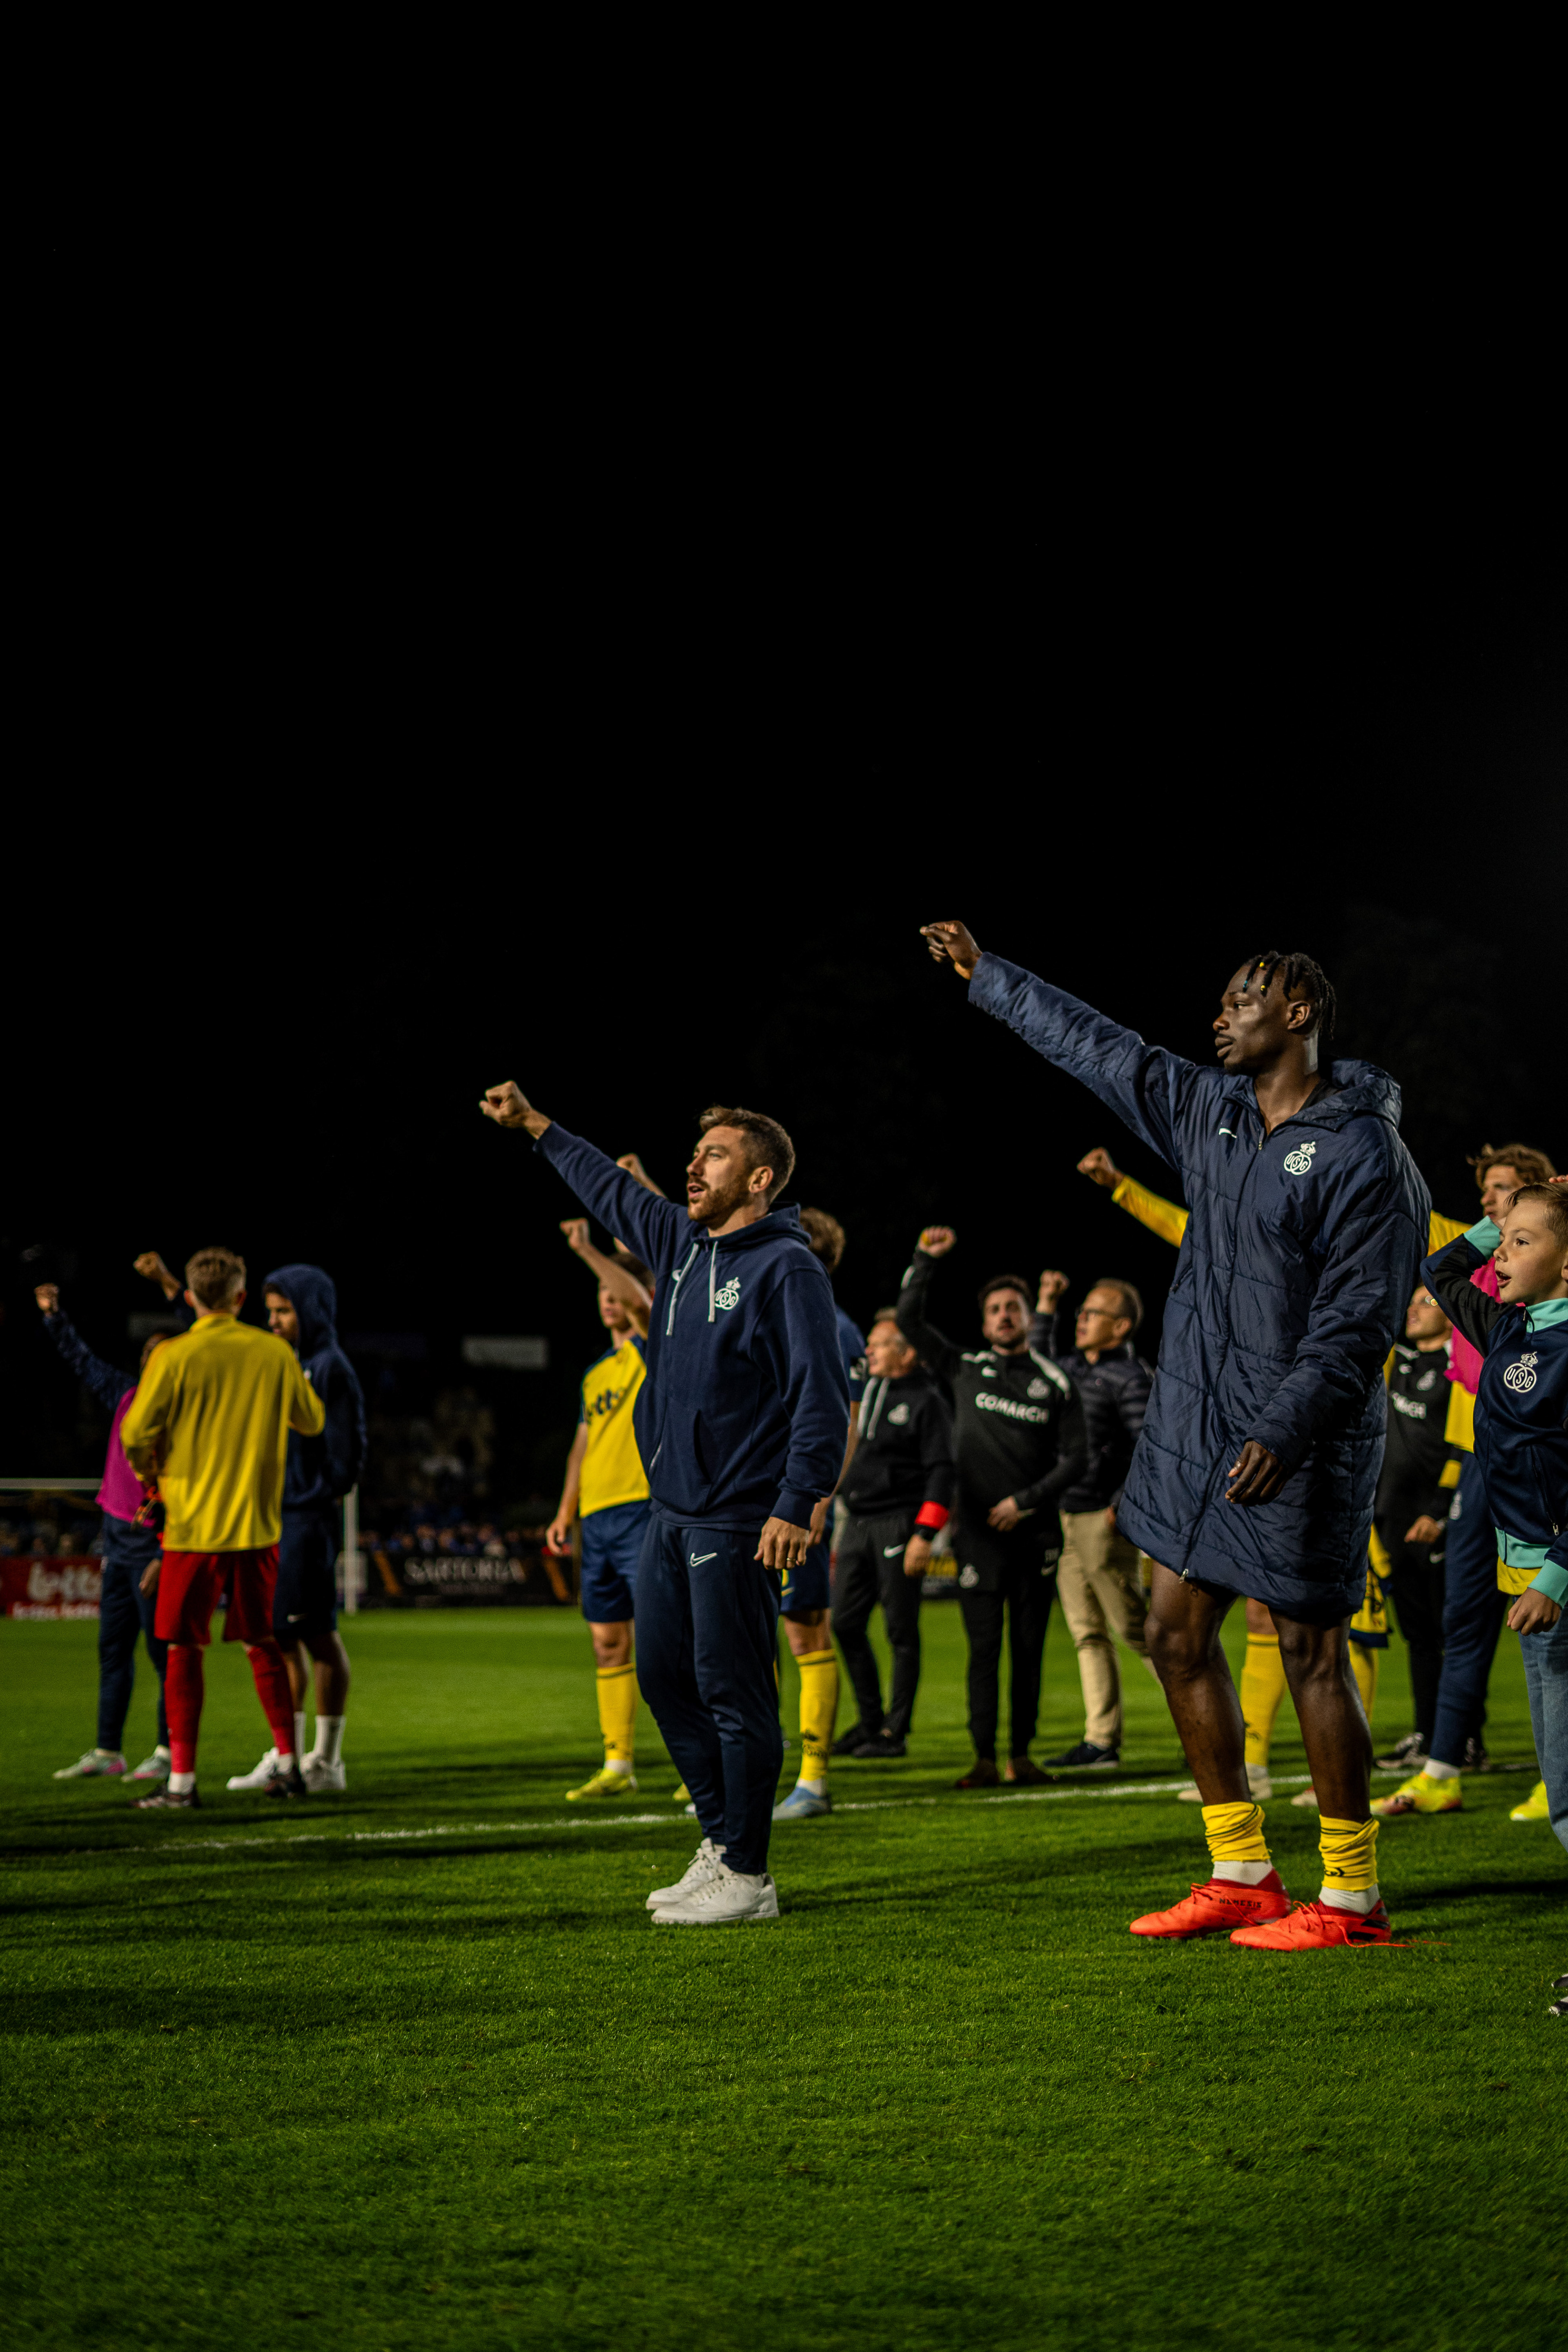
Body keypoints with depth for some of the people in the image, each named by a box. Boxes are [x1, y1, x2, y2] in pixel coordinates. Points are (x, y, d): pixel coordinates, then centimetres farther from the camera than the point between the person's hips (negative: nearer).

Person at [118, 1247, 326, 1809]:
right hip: (258, 1524, 3)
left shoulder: (174, 1356, -9)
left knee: (184, 1649, 3)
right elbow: (312, 1422, 14)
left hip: (194, 1524, -3)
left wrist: (151, 1472, 10)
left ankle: (182, 1780, 1)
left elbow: (136, 1434, -11)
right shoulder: (275, 1352, 1)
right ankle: (288, 1764, 16)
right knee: (261, 1643, 15)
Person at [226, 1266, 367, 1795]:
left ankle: (327, 1761, 3)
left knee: (317, 1635, -2)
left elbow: (347, 1453, -12)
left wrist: (321, 1499, -11)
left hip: (309, 1520, -8)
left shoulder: (332, 1369, -9)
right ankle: (285, 1757, 18)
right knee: (280, 1637, 11)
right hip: (272, 1518, 8)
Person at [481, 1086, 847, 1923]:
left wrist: (798, 1504, -24)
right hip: (669, 1511, 9)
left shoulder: (788, 1268, -12)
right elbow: (614, 1193, 31)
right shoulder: (682, 1242, 12)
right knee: (663, 1676, 13)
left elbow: (823, 1395, -17)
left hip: (738, 1523, -9)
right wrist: (536, 1126, 36)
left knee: (731, 1692, -5)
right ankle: (721, 1844, 24)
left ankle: (747, 1877, 2)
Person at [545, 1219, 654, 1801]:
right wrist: (565, 1512, 17)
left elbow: (637, 1299, -22)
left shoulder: (655, 1350, -2)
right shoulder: (597, 1373, 20)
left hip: (643, 1510, -8)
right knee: (608, 1642, 7)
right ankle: (618, 1766, 12)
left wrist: (585, 1249, -18)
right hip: (596, 1518, 8)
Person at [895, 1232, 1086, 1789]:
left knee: (1029, 1647, 3)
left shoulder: (1056, 1385, 6)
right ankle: (984, 1759, -4)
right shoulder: (965, 1369, 9)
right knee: (984, 1648, -4)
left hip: (1035, 1533, 0)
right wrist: (926, 1260, 1)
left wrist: (1024, 1501, -6)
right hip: (979, 1532, 0)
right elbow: (909, 1319, 8)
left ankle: (1022, 1754, 9)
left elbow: (1074, 1460, 3)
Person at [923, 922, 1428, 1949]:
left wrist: (1285, 1431, -25)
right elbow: (1097, 1045, 22)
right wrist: (985, 971, 28)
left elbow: (1357, 1318, -17)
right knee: (1179, 1635, 9)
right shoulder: (1208, 1111, 10)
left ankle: (1351, 1896, 5)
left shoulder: (1365, 1154, -13)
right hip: (1195, 1426, 8)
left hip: (1302, 1447, -8)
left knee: (1313, 1653, -4)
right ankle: (1243, 1876, 18)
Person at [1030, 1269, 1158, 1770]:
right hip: (1068, 1518, 8)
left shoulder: (1132, 1377, -9)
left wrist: (1121, 1506, -19)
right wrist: (1046, 1304, 24)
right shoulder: (1075, 1366, 14)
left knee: (1134, 1629, -6)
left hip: (1104, 1523, -8)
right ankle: (1101, 1742, 10)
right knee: (1088, 1634, 7)